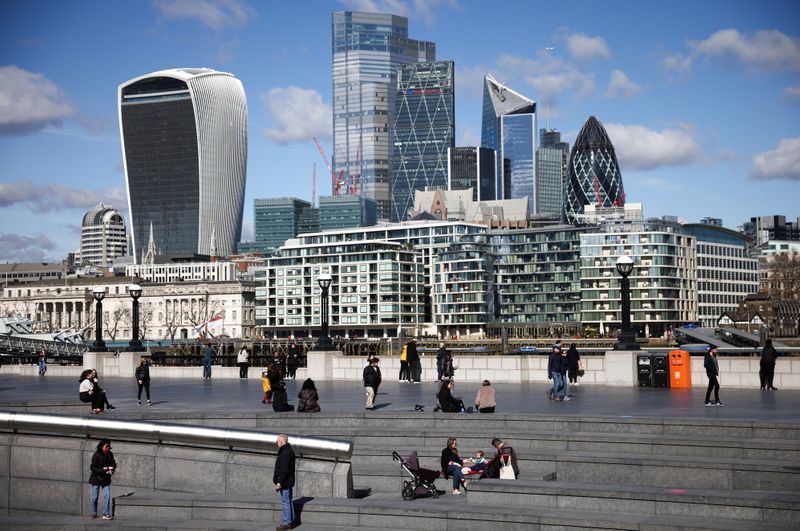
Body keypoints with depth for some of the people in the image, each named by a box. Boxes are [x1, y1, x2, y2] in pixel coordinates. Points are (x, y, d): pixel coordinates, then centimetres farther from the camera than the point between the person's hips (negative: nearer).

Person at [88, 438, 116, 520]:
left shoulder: (110, 455, -1)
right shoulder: (96, 455, -15)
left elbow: (113, 464, 6)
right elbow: (92, 468, -18)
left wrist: (111, 470, -17)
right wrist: (103, 471, -28)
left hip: (106, 479, 3)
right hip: (96, 478, -3)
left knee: (107, 495, -9)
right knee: (95, 497, 3)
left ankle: (106, 514, -7)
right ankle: (94, 514, 19)